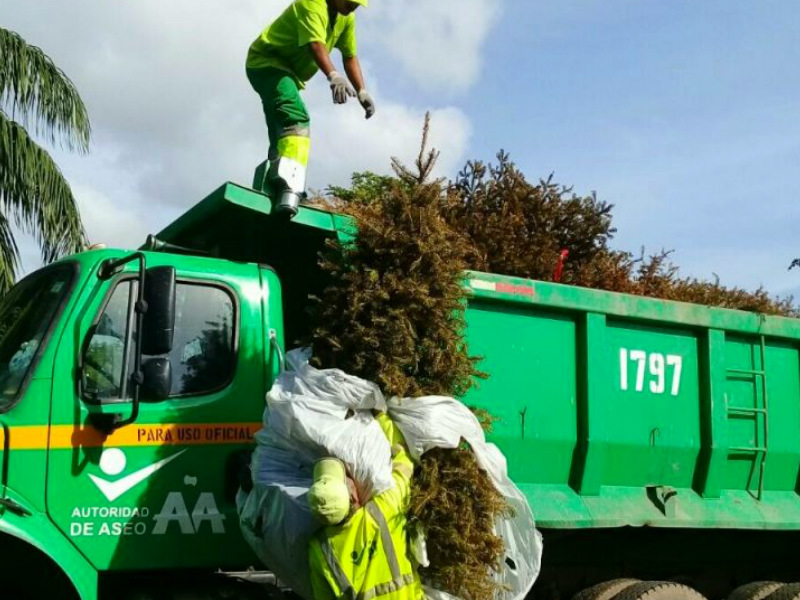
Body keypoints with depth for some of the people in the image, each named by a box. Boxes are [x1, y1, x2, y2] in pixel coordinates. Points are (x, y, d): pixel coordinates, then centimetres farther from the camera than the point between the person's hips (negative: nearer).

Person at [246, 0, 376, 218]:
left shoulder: (346, 18, 6)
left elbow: (350, 56, 10)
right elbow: (316, 45, -39)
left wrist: (362, 92, -3)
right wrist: (334, 76, -56)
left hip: (289, 71, 11)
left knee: (281, 133, 11)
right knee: (296, 117, -32)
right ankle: (289, 185, -51)